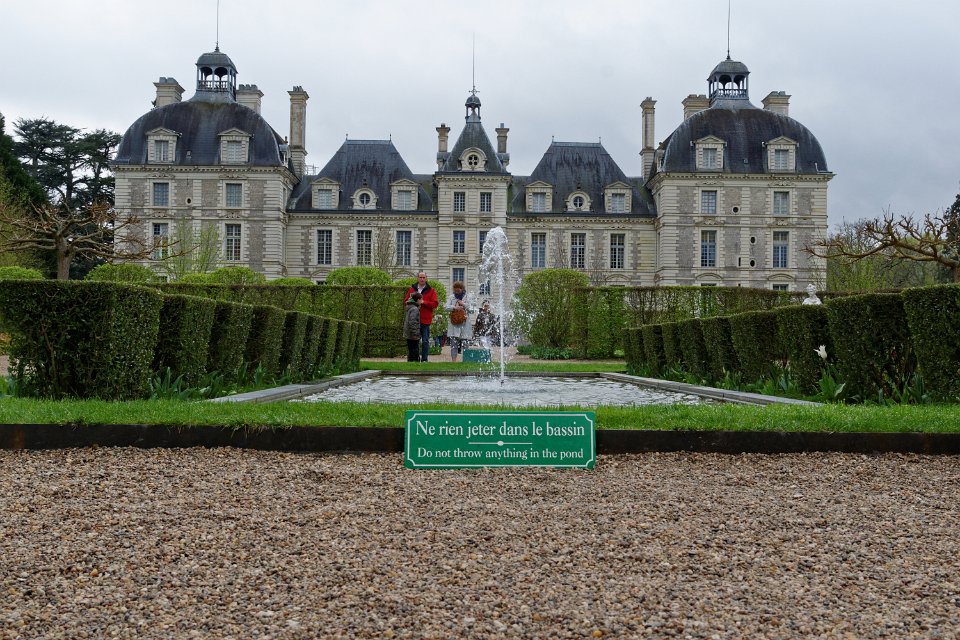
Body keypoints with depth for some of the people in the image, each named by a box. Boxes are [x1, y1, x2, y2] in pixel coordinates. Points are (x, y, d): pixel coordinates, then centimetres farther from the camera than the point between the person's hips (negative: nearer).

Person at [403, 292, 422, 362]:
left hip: (408, 335, 10)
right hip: (413, 336, -10)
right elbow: (412, 322, -25)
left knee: (410, 352, 15)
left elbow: (405, 320, 21)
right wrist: (414, 334, -22)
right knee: (415, 352, -6)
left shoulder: (410, 308, 13)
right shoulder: (414, 309, -17)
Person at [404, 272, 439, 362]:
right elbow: (405, 302, 13)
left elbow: (435, 304, -4)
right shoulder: (412, 289, 12)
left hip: (425, 320, -2)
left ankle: (424, 359, 5)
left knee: (425, 341, 0)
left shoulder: (431, 290, 4)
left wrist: (423, 302, -15)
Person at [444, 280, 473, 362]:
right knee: (453, 342, -8)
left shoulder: (467, 297, 8)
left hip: (464, 324, 0)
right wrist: (454, 307, -16)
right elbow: (446, 307, -1)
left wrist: (463, 304, -9)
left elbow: (471, 309, 2)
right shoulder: (451, 297, 11)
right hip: (453, 323, 0)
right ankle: (453, 360, -8)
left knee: (464, 342, 1)